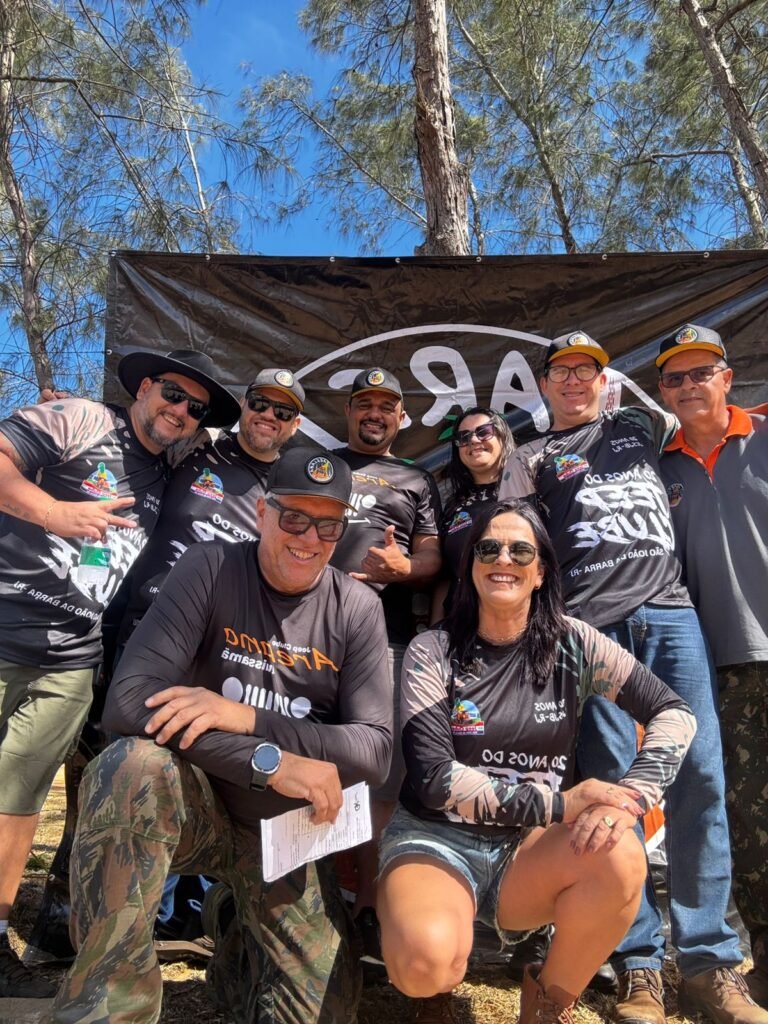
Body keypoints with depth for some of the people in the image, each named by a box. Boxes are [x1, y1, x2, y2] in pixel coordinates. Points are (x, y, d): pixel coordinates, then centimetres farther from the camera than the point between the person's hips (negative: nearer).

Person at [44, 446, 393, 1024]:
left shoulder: (357, 608, -7)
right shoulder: (210, 571, -13)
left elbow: (375, 750, -13)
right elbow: (128, 700, -24)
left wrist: (245, 718, -24)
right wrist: (268, 762, -29)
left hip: (285, 829, 2)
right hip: (194, 802, -2)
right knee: (134, 766, -33)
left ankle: (245, 927, 22)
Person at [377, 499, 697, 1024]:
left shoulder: (570, 642, -2)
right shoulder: (433, 651, -9)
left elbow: (675, 712, -5)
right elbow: (433, 777, -14)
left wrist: (628, 798, -23)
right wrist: (559, 803, -21)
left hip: (532, 846, 2)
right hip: (437, 840, -2)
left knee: (620, 858, -28)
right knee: (427, 959, -32)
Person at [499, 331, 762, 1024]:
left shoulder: (641, 426, 24)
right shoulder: (533, 459, 15)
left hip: (673, 613, 3)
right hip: (593, 624, -2)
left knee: (700, 778, -2)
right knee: (613, 781, -3)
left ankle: (708, 959, 11)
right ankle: (638, 963, 11)